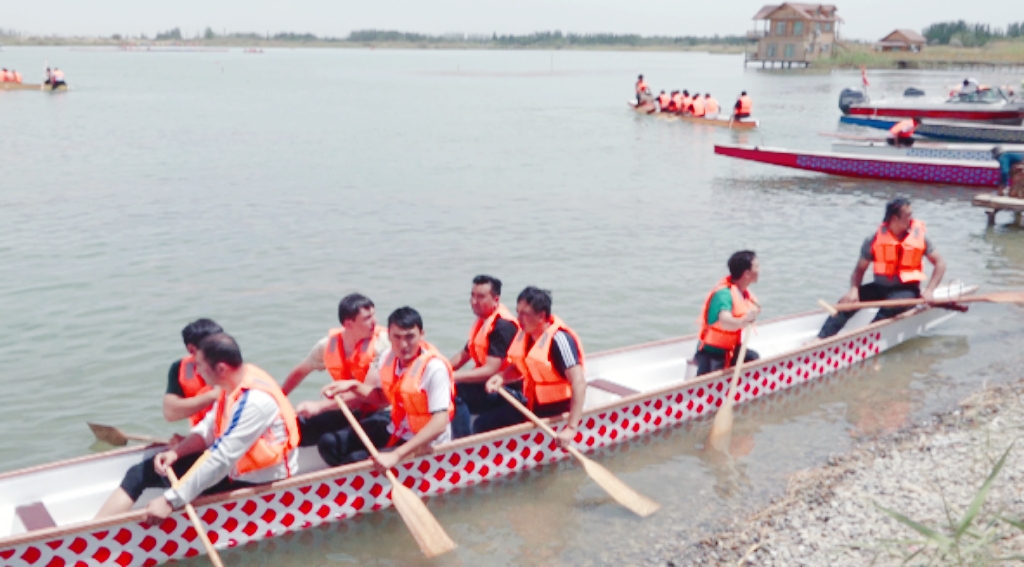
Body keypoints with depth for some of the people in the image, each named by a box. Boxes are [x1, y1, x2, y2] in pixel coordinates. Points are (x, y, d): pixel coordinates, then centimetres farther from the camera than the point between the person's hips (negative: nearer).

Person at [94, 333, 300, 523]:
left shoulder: (254, 401, -31)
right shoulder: (234, 383, -3)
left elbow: (222, 460, -33)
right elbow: (209, 428, 6)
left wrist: (171, 500, -33)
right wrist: (176, 451, -11)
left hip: (256, 482, -8)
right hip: (236, 462, 9)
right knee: (143, 472, 1)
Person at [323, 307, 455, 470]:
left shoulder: (434, 368, -26)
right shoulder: (389, 358, -2)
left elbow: (439, 424, -33)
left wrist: (396, 455, -38)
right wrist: (353, 386, 1)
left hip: (425, 444, -8)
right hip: (396, 433, 8)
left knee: (358, 460, -24)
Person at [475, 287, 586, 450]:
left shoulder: (558, 339, -22)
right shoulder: (525, 334, 2)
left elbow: (579, 384, -28)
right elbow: (519, 368, 18)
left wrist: (571, 428, -33)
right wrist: (502, 377, -5)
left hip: (554, 410, -8)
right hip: (531, 403, 8)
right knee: (483, 424, -3)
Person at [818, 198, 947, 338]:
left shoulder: (920, 236, -5)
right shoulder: (875, 240, -5)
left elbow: (940, 263, 1)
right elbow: (860, 269, -2)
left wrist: (929, 291, -12)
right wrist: (854, 290, -21)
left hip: (907, 290, -1)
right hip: (879, 287, 1)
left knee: (891, 308, -35)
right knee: (848, 301, -21)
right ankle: (821, 339, -28)